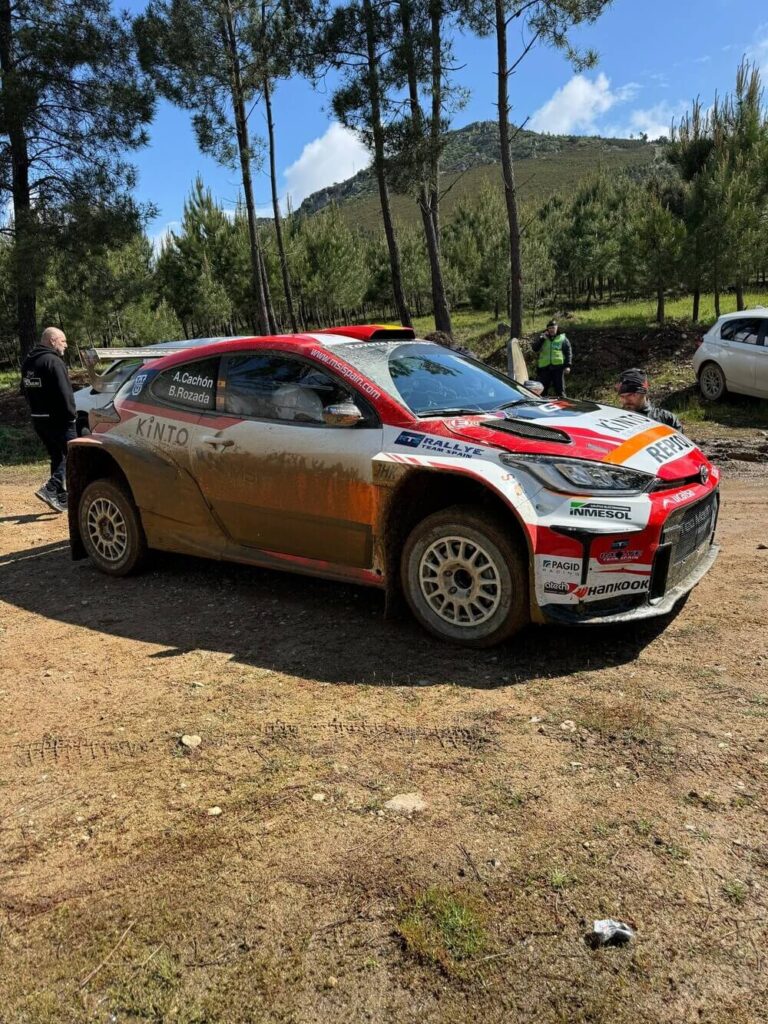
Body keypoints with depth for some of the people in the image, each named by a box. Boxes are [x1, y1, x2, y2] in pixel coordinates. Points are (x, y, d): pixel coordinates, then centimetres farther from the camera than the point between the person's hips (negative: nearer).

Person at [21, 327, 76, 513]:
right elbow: (64, 392, -20)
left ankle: (61, 498, 18)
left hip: (38, 419, 9)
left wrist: (36, 409, 20)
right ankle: (51, 489, -18)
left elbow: (26, 390, 21)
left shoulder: (28, 362, 15)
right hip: (56, 419, -9)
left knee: (57, 457, 17)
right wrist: (71, 415, -14)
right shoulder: (53, 361, -15)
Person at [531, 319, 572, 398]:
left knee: (559, 389, 2)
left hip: (558, 367, -2)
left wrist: (567, 365, -7)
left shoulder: (563, 339, 9)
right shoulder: (542, 338, 16)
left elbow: (568, 353, 4)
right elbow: (534, 348, 2)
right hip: (544, 367, 2)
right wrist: (541, 338, -9)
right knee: (541, 389, 4)